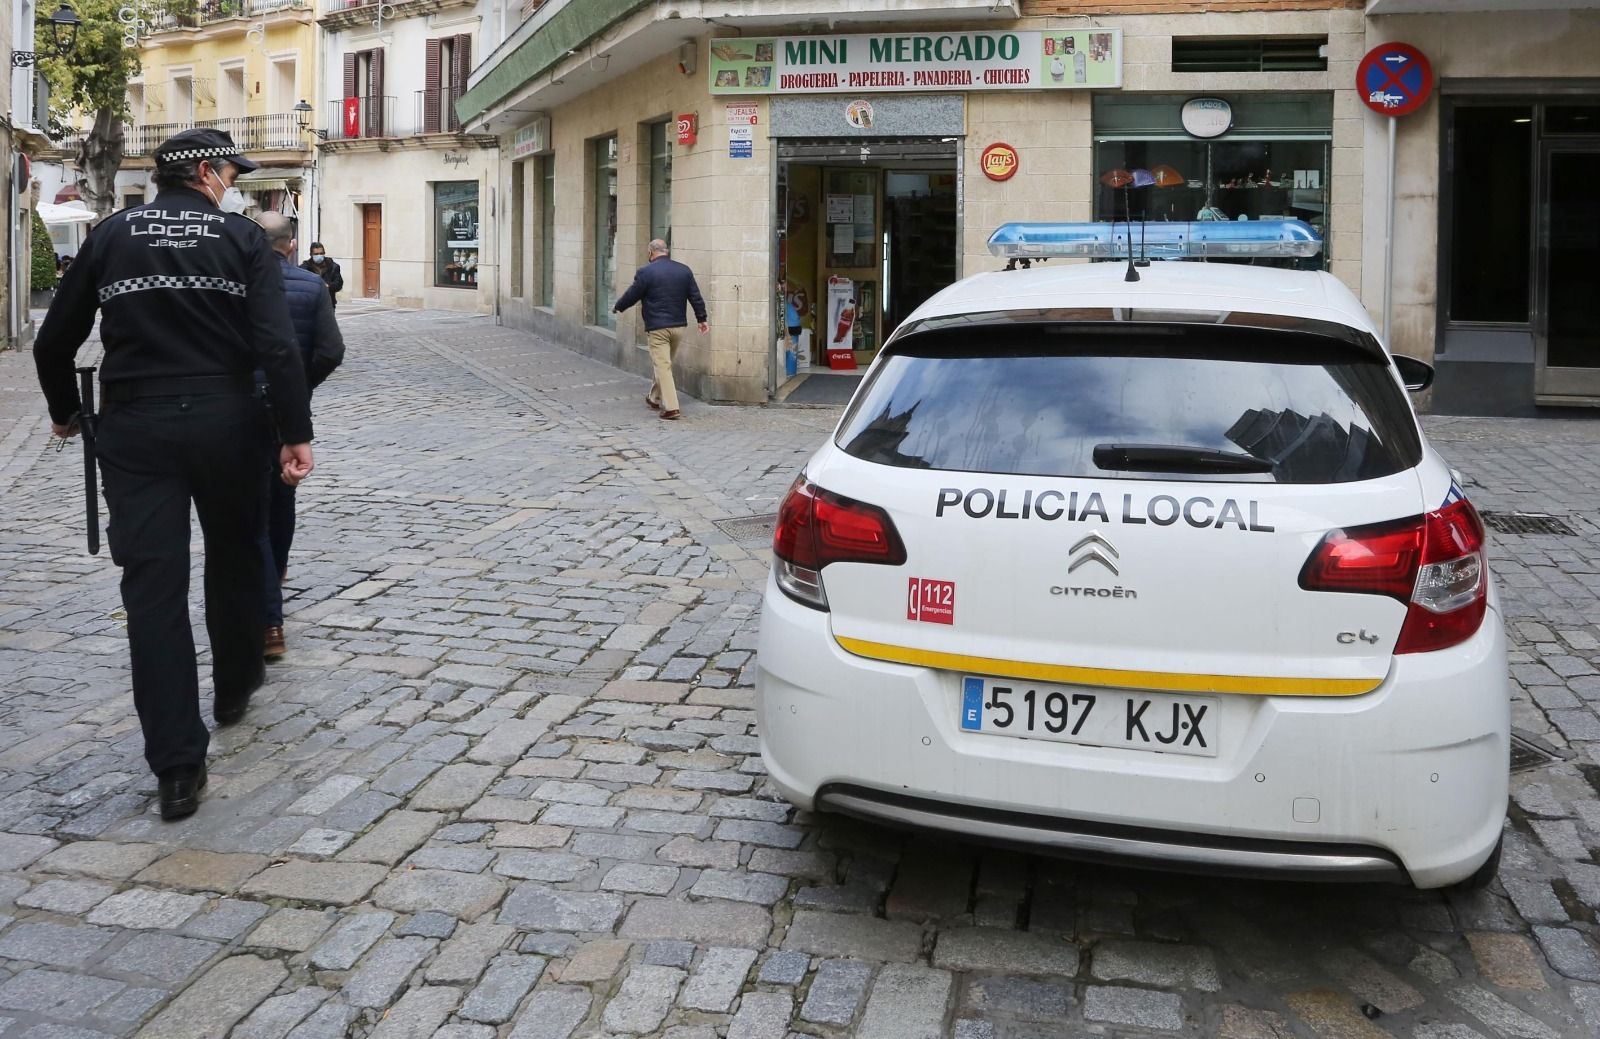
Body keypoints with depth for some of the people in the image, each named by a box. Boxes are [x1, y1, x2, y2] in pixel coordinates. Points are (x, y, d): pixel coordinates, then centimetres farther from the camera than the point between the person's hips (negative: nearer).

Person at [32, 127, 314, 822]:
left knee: (153, 584, 0)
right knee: (234, 556, 22)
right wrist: (296, 433, -9)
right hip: (224, 423, -1)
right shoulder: (241, 238, 1)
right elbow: (278, 346, -11)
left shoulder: (112, 235, 8)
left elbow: (55, 340, 11)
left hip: (133, 428, 1)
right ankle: (235, 687, 41)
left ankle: (177, 766, -2)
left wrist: (64, 412, 27)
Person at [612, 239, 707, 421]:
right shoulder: (684, 270, 5)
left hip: (657, 327, -6)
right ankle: (655, 398, 35)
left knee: (662, 365, -4)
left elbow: (632, 295, -2)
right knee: (664, 363, 20)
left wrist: (618, 307, 16)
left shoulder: (646, 272, -10)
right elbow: (695, 296, 7)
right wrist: (701, 319, 15)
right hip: (678, 326, 6)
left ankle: (671, 407, -12)